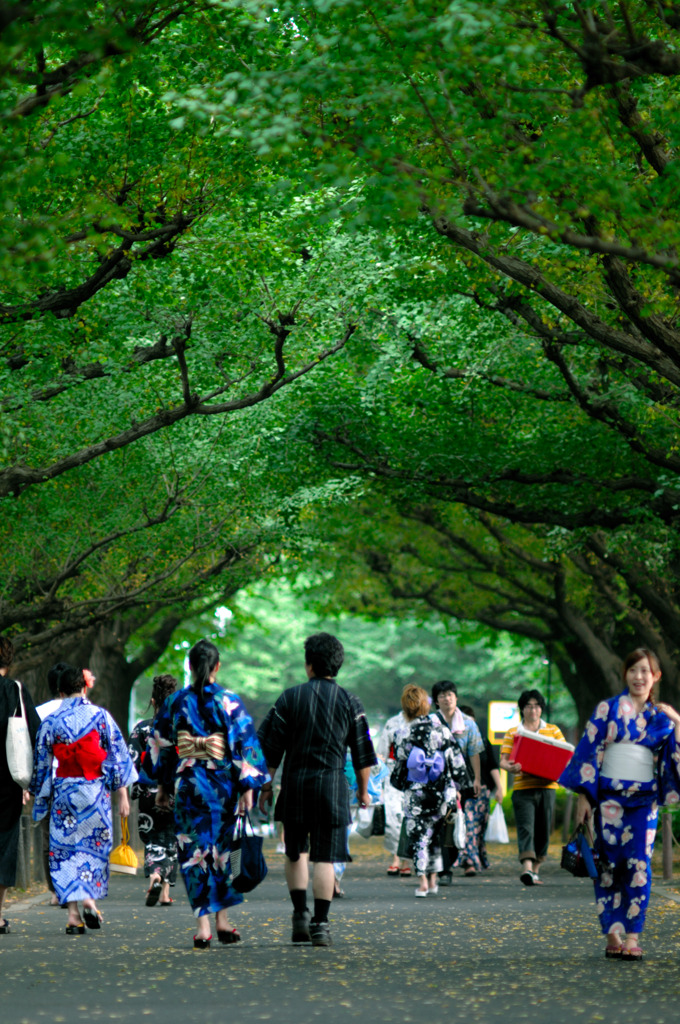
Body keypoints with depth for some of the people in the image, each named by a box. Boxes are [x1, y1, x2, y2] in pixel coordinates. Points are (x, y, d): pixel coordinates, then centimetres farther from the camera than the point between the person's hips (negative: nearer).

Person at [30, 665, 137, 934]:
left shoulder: (50, 722, -1)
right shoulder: (100, 716, -2)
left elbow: (41, 764, 4)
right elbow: (117, 756, -3)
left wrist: (40, 797, 15)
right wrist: (122, 795, 1)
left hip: (63, 791, 0)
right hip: (95, 790, 0)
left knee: (65, 849, 3)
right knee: (94, 845, 13)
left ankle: (73, 913, -3)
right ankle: (90, 899, -2)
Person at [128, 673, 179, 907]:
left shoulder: (142, 728, -2)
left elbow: (131, 762, -7)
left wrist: (128, 791, -1)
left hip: (149, 793, 0)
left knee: (153, 840, 8)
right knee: (170, 839, 12)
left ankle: (154, 875, -21)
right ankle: (165, 892, 5)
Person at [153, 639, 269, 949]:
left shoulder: (175, 702, 2)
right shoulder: (229, 702, -5)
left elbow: (162, 746, 8)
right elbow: (244, 745, -8)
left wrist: (163, 786, 17)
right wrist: (248, 788, -5)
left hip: (188, 783, 1)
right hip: (222, 784, -1)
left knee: (194, 852, 3)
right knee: (220, 850, 14)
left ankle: (203, 926, -3)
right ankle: (222, 920, 16)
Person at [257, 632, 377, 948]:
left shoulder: (290, 698, 1)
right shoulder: (350, 702, 3)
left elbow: (270, 748, 1)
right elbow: (362, 755, 7)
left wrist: (266, 786, 10)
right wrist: (363, 791, 18)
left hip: (295, 782, 0)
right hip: (333, 785, 0)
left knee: (296, 852, 16)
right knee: (325, 857, 1)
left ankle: (300, 914, 6)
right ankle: (320, 924, -2)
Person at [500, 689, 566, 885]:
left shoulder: (553, 731, 14)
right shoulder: (512, 733, 10)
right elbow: (503, 760, 2)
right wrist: (510, 767, -22)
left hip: (546, 786, 2)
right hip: (522, 788, -2)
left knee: (543, 830, 3)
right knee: (525, 827, -15)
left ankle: (535, 870, 15)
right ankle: (527, 868, -28)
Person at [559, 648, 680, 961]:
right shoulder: (608, 709, 3)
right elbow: (589, 750, 0)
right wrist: (584, 796, -6)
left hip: (644, 800, 2)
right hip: (610, 797, -2)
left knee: (639, 865, -7)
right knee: (610, 864, -2)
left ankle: (632, 937, -7)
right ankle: (613, 936, 4)